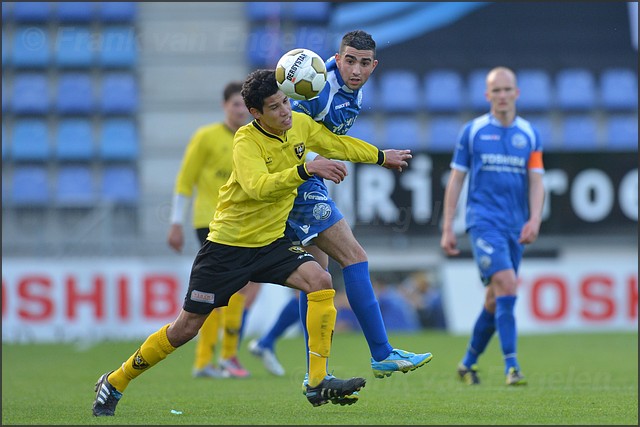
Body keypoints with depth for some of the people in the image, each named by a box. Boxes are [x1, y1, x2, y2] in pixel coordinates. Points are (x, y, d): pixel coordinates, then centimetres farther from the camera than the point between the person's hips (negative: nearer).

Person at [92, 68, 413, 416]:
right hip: (227, 246, -5)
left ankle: (318, 382, -20)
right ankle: (115, 383, 17)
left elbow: (339, 144, 17)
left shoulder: (301, 125, -2)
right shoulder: (246, 141, -20)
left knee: (320, 282, -21)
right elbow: (259, 186, -38)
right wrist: (306, 169, -47)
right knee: (186, 327, -1)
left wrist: (381, 157, 26)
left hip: (271, 243, 5)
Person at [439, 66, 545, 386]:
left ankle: (468, 364, 25)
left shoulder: (529, 135, 10)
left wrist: (534, 220, -11)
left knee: (496, 299, 7)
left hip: (515, 227, 4)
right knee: (506, 285, -21)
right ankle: (511, 366, -23)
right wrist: (447, 229, 0)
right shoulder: (473, 131, 3)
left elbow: (536, 182, 6)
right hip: (483, 221, -4)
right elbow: (455, 180, 5)